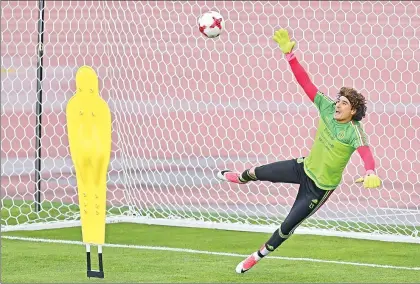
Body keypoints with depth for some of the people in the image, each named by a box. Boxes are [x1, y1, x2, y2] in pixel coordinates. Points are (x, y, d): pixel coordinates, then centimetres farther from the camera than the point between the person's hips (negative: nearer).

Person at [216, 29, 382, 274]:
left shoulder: (354, 132, -29)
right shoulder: (327, 108, -13)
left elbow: (366, 152, -47)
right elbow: (306, 83, -15)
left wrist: (371, 173, -68)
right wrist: (289, 53, -22)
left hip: (320, 186, -6)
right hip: (304, 168, 6)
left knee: (289, 226, 2)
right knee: (259, 173, 25)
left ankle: (258, 256, 27)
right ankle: (242, 178, 65)